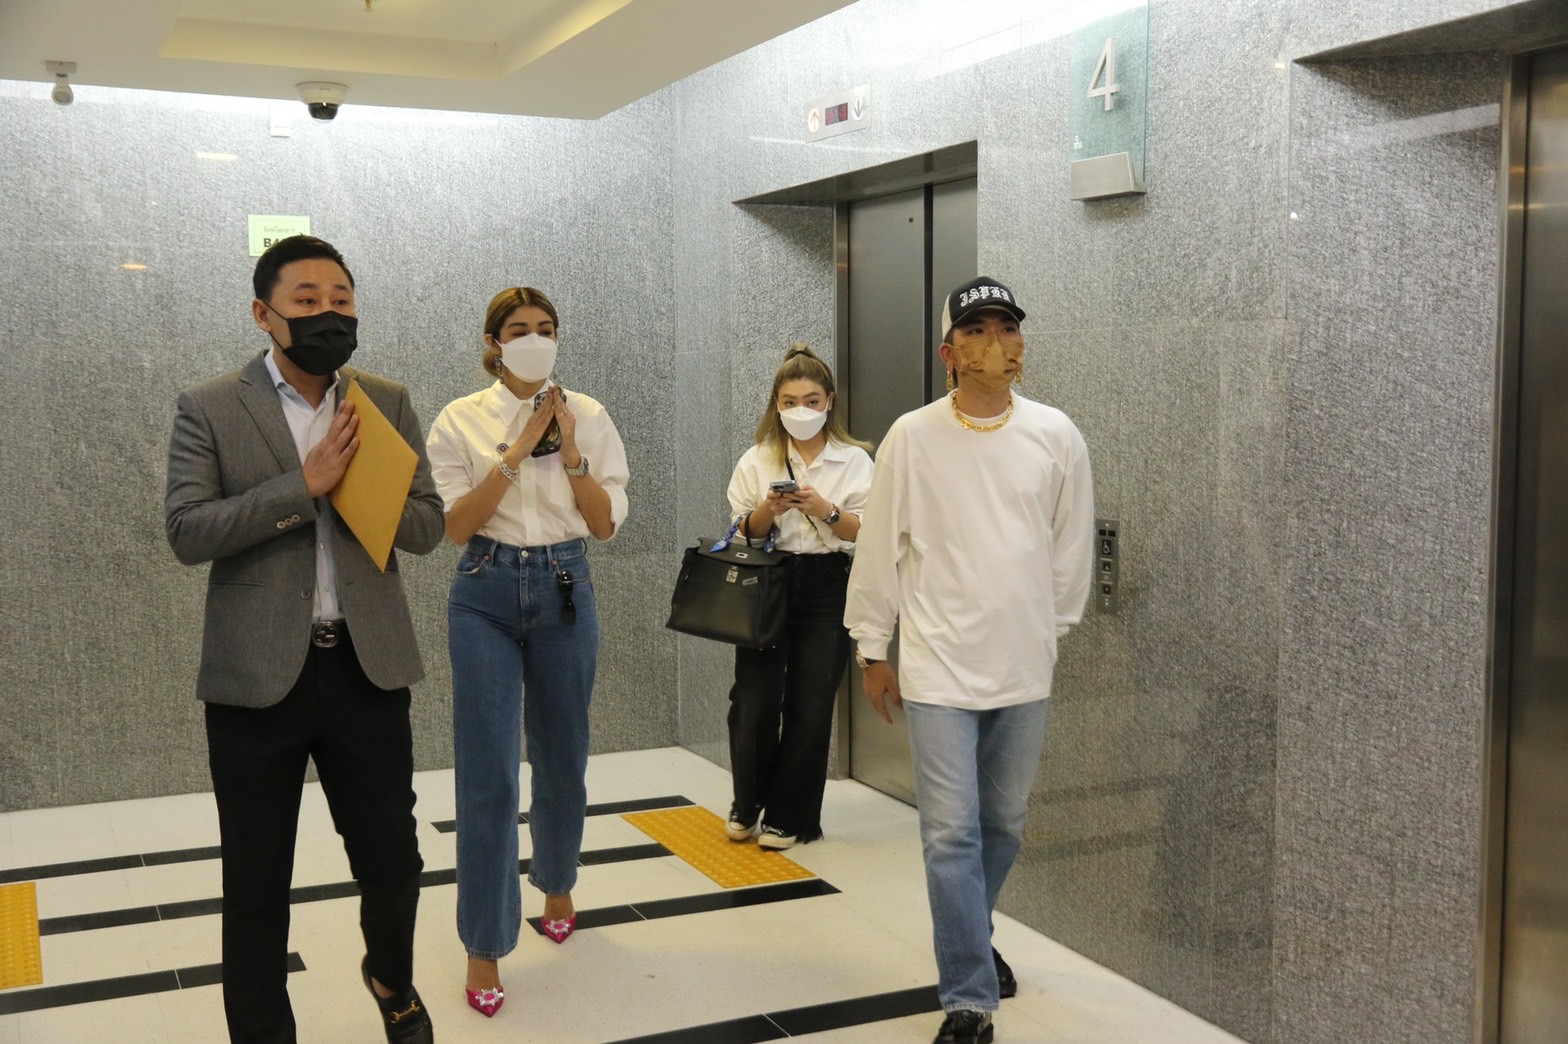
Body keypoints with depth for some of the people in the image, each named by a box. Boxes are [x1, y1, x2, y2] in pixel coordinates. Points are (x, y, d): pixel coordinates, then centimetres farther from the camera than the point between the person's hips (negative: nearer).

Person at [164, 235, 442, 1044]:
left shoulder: (388, 404, 6)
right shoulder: (209, 409, -2)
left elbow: (426, 523, 2)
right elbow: (187, 531, -12)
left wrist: (346, 483, -15)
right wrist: (306, 483, -18)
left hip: (368, 666, 2)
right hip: (256, 675, -2)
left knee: (391, 860, 11)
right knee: (255, 884, 10)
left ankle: (391, 978, 42)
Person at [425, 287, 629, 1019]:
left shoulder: (588, 417, 2)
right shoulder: (461, 419, -2)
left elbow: (606, 525, -1)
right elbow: (454, 526, -8)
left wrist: (570, 453, -14)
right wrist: (514, 454, -16)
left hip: (564, 591, 2)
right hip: (486, 596, -2)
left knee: (561, 759, 14)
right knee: (487, 774, -5)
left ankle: (556, 883, 42)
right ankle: (485, 947, 6)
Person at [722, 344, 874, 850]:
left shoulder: (855, 461, 2)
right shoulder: (757, 460, 8)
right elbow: (743, 535, 6)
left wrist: (827, 510, -19)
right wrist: (768, 510, -14)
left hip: (826, 587, -1)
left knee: (810, 707, 1)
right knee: (753, 701, -2)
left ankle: (788, 817, 16)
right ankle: (747, 804, 22)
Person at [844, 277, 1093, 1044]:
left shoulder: (1056, 436, 0)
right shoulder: (912, 437, -5)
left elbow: (1072, 544, 9)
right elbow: (880, 547, 0)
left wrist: (1051, 628, 14)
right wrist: (872, 647, 3)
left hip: (1023, 667, 3)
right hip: (938, 664, -3)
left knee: (1003, 824, 16)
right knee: (951, 834, -4)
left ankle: (970, 939, 41)